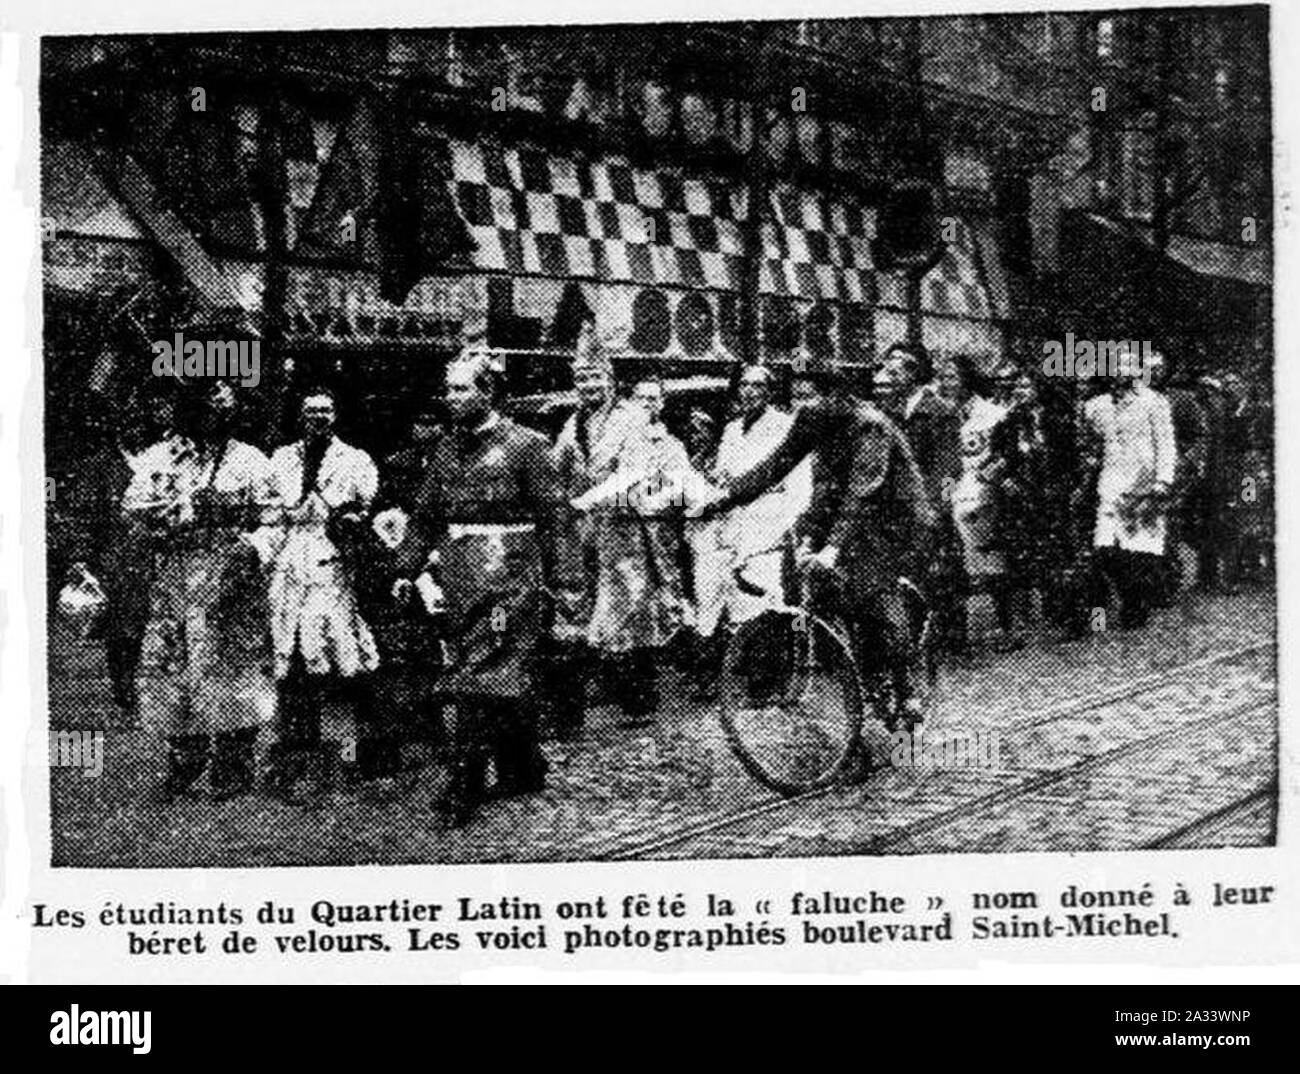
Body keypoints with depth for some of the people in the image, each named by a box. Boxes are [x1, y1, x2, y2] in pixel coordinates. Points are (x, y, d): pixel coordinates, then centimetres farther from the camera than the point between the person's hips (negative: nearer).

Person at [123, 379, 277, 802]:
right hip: (173, 576, 2)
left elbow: (270, 513, 6)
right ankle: (184, 760, 12)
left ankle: (233, 766, -1)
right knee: (169, 663, 0)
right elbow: (133, 503, 1)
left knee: (234, 664, -7)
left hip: (231, 576, -2)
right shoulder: (158, 458, 13)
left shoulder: (249, 460, 11)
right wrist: (183, 509, -11)